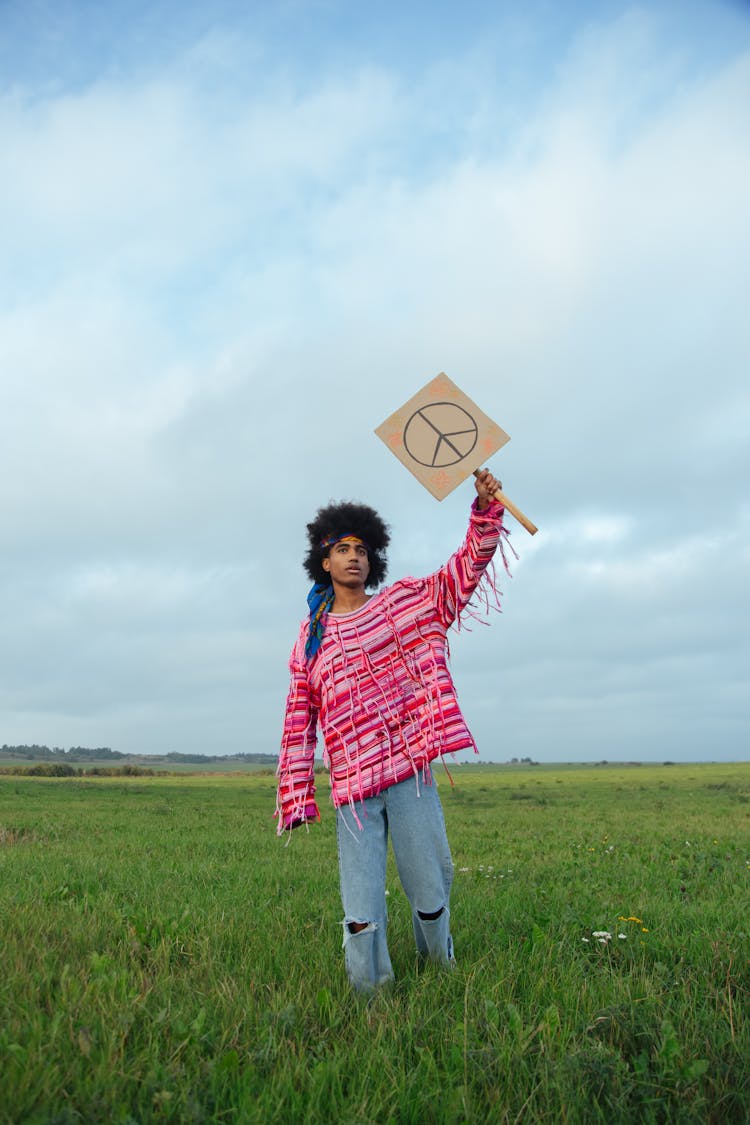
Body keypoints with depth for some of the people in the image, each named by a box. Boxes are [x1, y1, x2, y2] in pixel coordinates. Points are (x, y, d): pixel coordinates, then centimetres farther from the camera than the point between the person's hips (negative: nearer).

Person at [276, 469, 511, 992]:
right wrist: (296, 793, 5)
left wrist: (486, 508, -13)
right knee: (361, 912, 1)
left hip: (410, 769, 0)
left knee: (431, 887, 6)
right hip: (352, 784, 1)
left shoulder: (405, 601, 9)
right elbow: (299, 717, 10)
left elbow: (469, 565, 2)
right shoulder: (312, 636, 11)